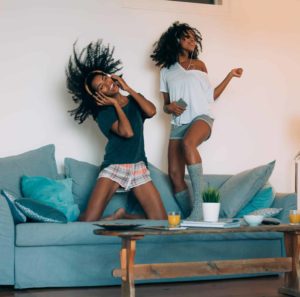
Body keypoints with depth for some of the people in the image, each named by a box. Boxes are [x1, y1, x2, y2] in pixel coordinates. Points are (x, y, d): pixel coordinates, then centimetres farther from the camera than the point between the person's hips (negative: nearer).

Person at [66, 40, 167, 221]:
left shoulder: (134, 100, 12)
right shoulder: (104, 113, -2)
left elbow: (151, 111, -11)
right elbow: (127, 132, -18)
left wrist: (128, 89, -4)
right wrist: (115, 104, -6)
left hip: (139, 167, 3)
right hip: (113, 167, -3)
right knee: (88, 222, -20)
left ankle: (123, 217, 13)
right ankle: (116, 218, 10)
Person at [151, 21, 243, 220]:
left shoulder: (198, 65, 15)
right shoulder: (166, 71, 18)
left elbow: (210, 96, 14)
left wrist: (230, 76, 10)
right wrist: (169, 107, -3)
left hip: (201, 117, -3)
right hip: (178, 123, 3)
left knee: (188, 143, -37)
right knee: (175, 175, -10)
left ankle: (199, 203, -40)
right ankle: (190, 219, -3)